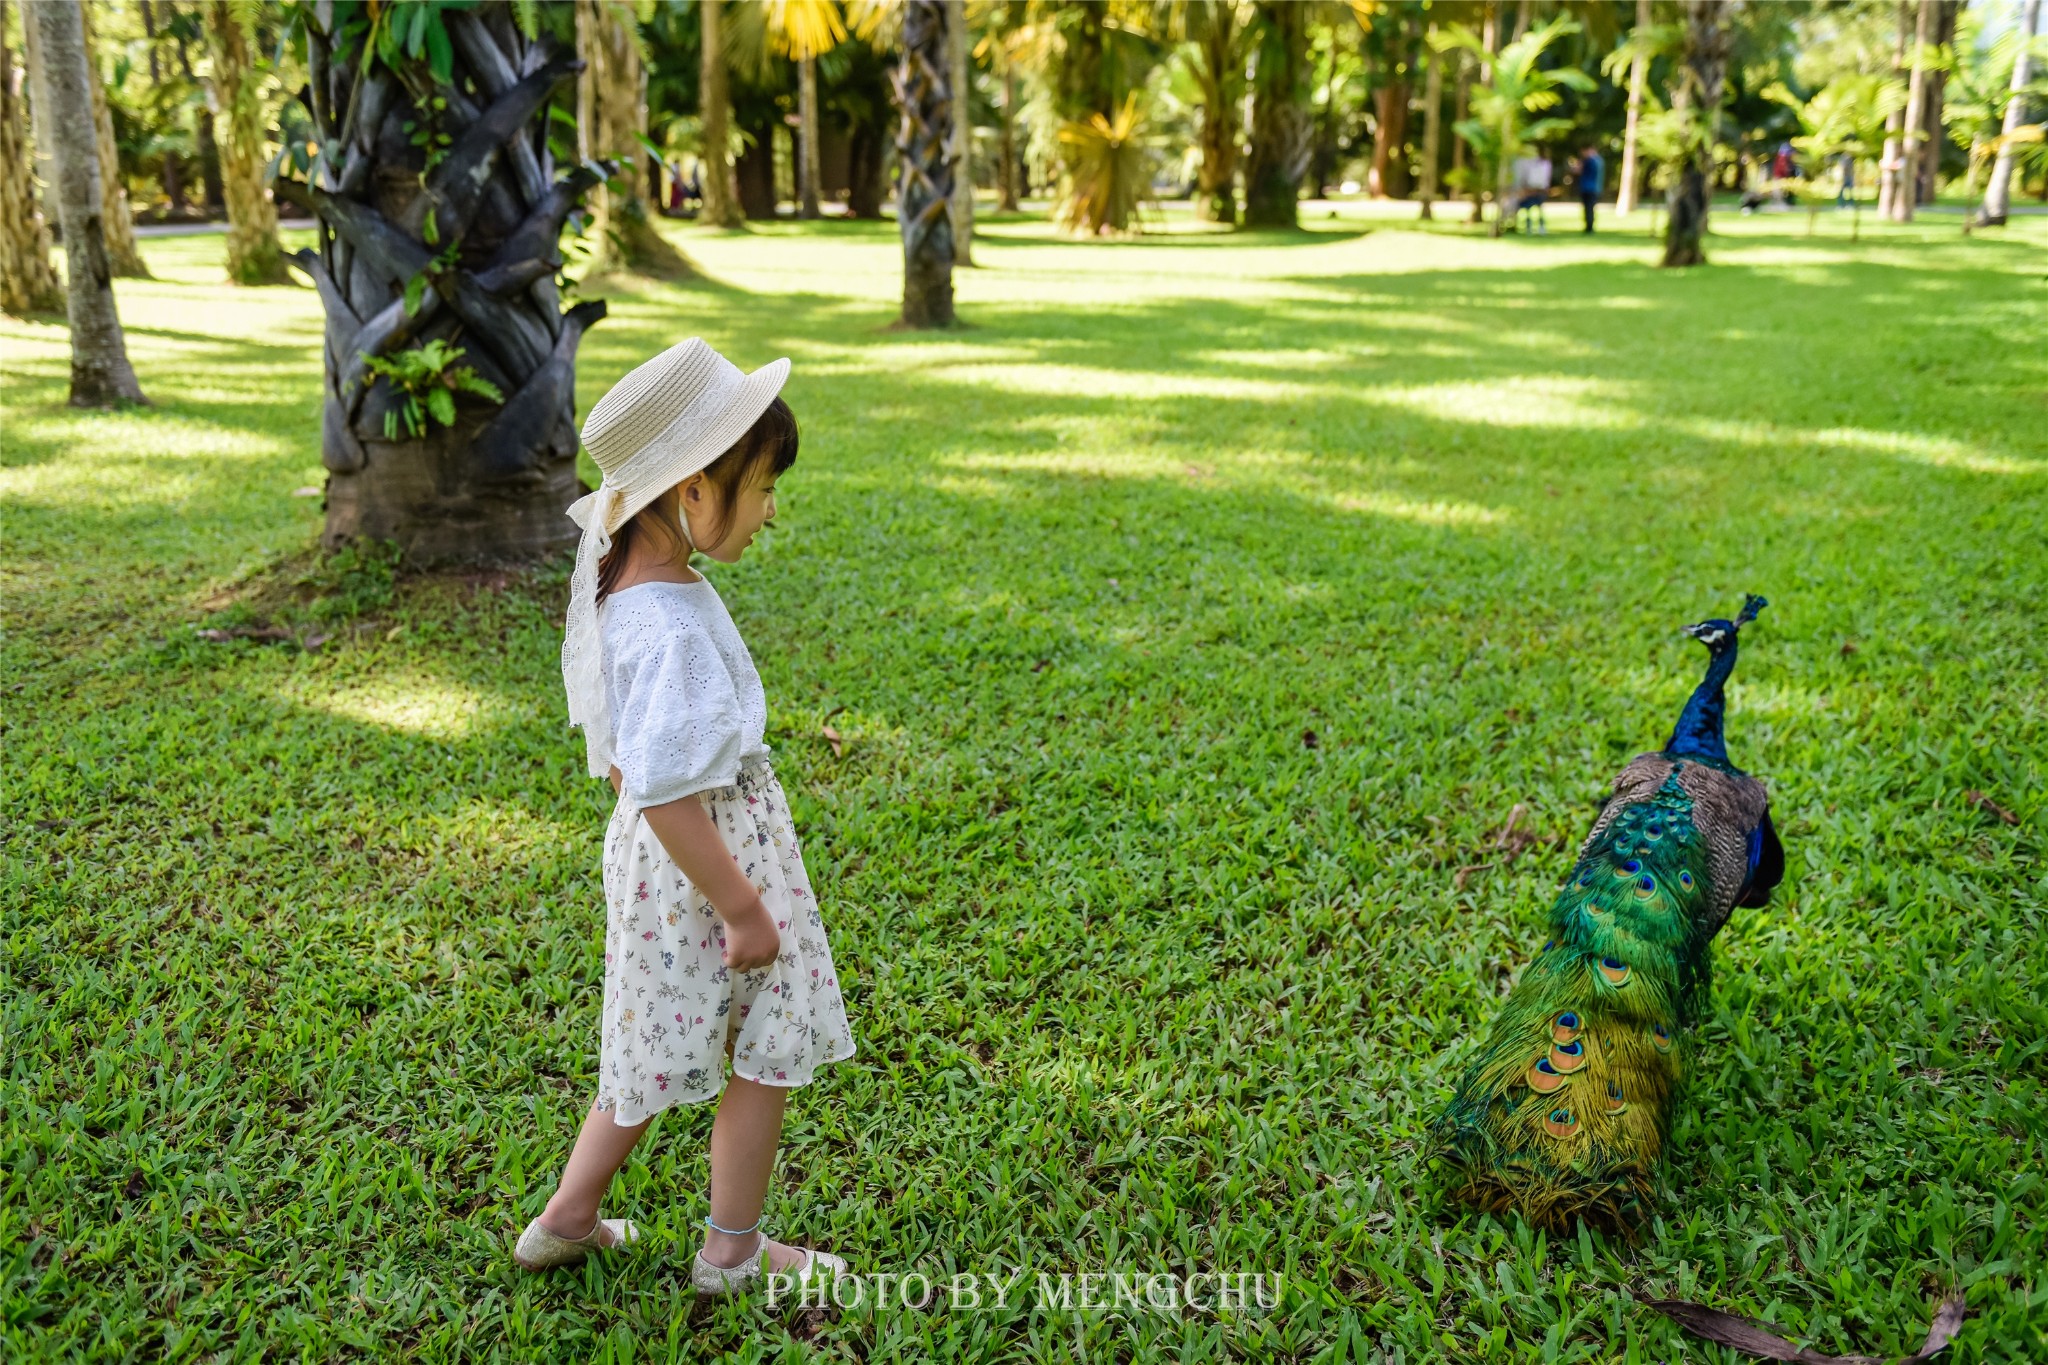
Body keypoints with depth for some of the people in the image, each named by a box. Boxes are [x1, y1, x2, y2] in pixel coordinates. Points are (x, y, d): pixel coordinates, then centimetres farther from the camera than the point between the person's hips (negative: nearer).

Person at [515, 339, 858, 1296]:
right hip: (713, 854, -9)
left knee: (661, 1051, 24)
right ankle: (734, 1253, 30)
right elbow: (668, 798, -28)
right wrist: (744, 910, -19)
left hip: (654, 853, 9)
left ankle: (567, 1219, 38)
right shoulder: (672, 627, -30)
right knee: (765, 1055, 11)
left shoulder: (610, 575, 1)